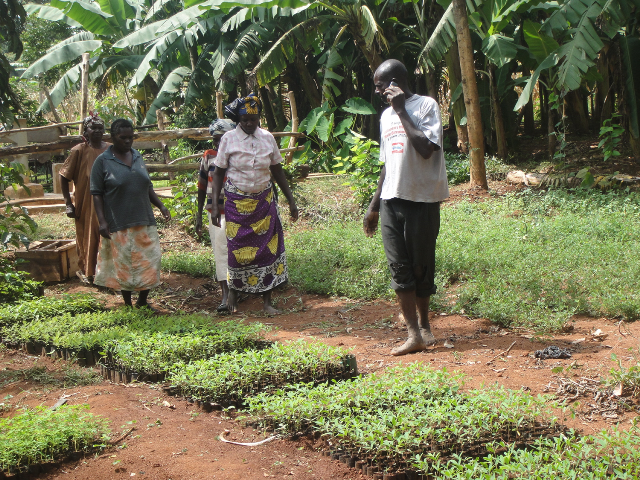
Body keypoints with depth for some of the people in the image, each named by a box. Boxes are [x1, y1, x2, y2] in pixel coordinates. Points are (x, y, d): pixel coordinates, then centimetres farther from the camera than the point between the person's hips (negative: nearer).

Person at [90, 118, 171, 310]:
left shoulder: (138, 157, 12)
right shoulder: (103, 161, -4)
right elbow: (96, 194, -5)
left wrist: (161, 206, 9)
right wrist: (102, 221, -14)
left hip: (144, 222, 5)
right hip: (119, 225, -5)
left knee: (149, 262, 3)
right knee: (124, 265, 4)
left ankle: (142, 302, 18)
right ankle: (128, 304, 18)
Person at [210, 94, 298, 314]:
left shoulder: (267, 138, 3)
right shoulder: (229, 139, -4)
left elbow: (277, 171, 11)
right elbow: (218, 173, -2)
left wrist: (291, 200, 11)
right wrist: (214, 206, -9)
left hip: (264, 201, 2)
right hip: (237, 203, -2)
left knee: (268, 248, 0)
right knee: (237, 249, 1)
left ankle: (267, 301, 8)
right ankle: (233, 292, 25)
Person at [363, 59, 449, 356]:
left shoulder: (426, 105, -6)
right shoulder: (386, 116, 16)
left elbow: (427, 148, -21)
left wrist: (402, 110, -15)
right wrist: (374, 206, 21)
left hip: (422, 200, -6)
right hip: (392, 200, 6)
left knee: (421, 266, 4)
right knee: (399, 267, -1)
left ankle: (424, 324, 23)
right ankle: (414, 334, 0)